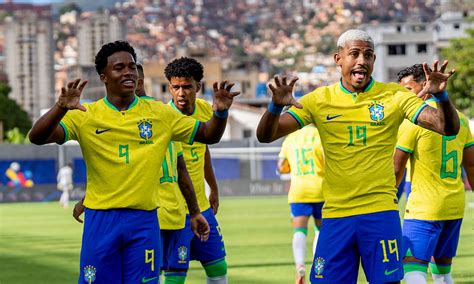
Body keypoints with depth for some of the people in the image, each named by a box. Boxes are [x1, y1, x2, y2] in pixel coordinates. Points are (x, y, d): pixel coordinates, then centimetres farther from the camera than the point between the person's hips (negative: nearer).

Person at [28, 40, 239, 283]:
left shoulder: (159, 114, 6)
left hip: (144, 220, 1)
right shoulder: (86, 116, -1)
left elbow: (208, 135, 11)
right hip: (101, 219, -1)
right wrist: (61, 107, -30)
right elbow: (37, 137, -11)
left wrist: (220, 112, -12)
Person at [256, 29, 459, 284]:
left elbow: (449, 128, -6)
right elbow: (265, 136, 0)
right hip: (335, 214, 1)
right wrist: (276, 106, -21)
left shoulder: (394, 96, 1)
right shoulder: (320, 100, 3)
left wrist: (441, 95, -26)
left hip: (380, 212, -1)